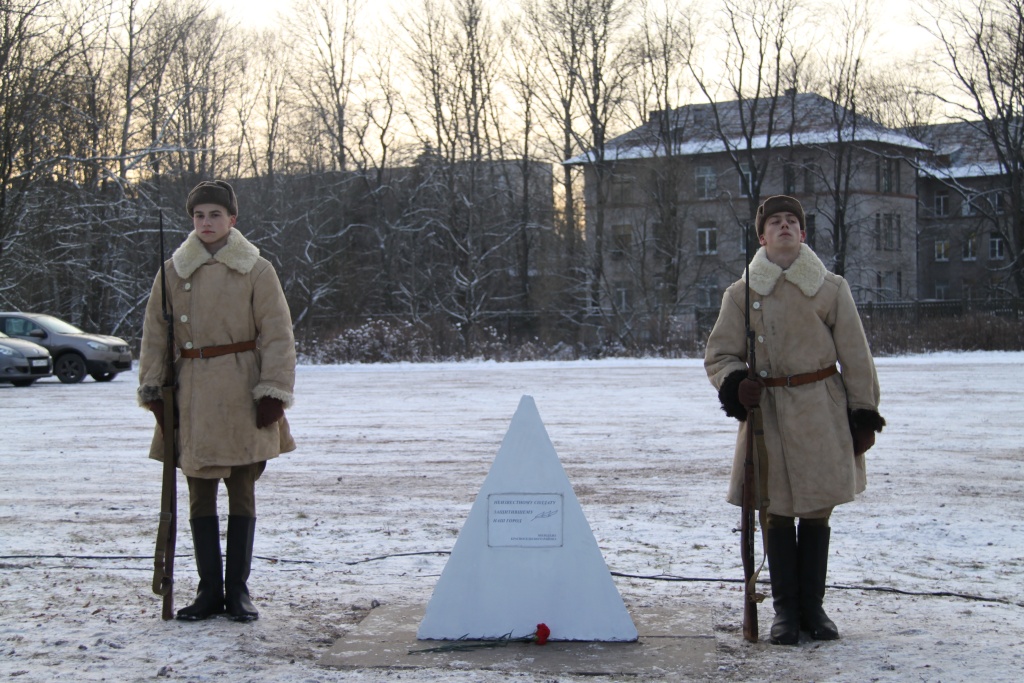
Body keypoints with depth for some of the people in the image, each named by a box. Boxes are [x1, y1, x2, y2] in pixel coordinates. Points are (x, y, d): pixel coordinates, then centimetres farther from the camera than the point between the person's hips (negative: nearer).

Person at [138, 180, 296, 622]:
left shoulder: (256, 271, -1)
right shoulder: (174, 271, 6)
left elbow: (277, 335, -2)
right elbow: (156, 334, 9)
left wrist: (273, 391, -8)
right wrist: (153, 387, 1)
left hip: (240, 395, -2)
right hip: (192, 396, 2)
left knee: (241, 493, 4)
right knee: (200, 495, 5)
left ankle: (238, 589, 14)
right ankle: (209, 590, 13)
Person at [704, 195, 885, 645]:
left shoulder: (832, 289, 4)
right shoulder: (741, 294, 3)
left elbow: (855, 356, 6)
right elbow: (719, 354, 5)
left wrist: (864, 414, 2)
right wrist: (735, 385, -16)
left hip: (822, 413, 0)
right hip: (767, 413, 0)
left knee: (816, 512, 5)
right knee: (776, 513, 2)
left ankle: (812, 607, 18)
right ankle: (785, 609, 13)